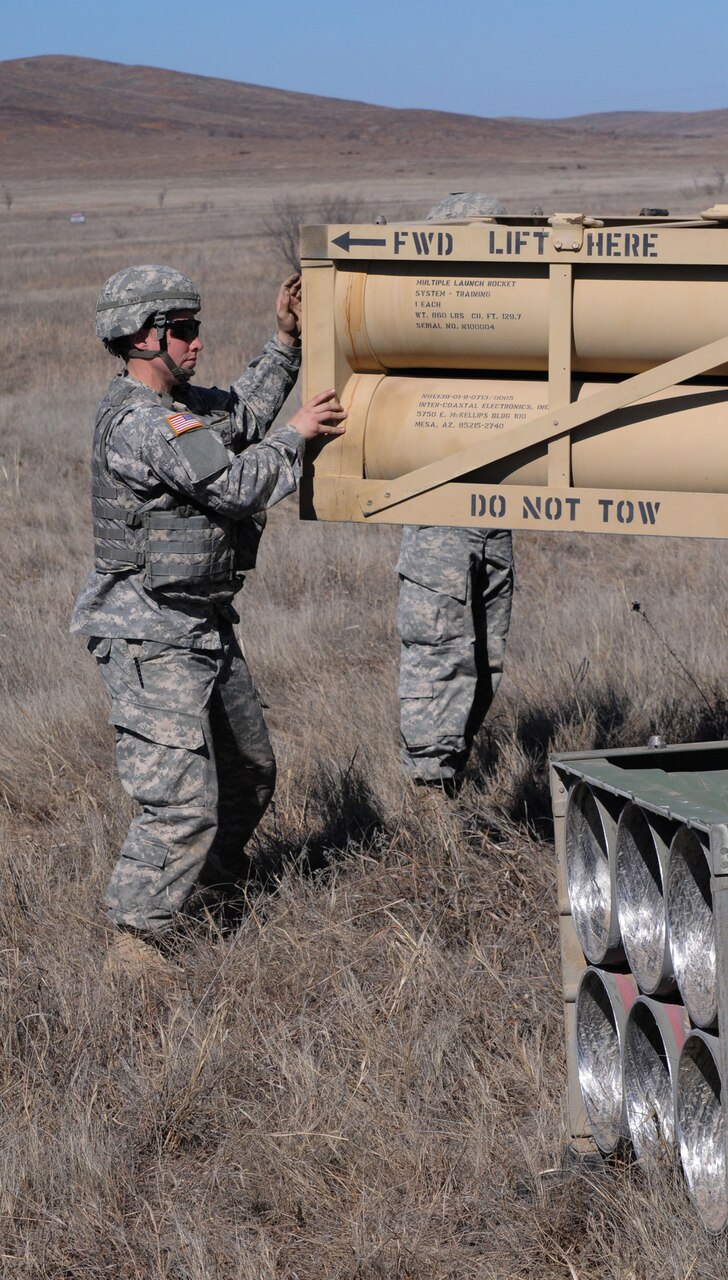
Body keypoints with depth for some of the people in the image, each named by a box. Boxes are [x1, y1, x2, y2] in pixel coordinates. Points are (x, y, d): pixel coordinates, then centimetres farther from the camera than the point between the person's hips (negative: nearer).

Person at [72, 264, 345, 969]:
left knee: (249, 773, 21)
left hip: (205, 626, 10)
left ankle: (218, 882, 39)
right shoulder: (138, 424, -22)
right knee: (183, 801, -13)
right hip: (152, 640, -10)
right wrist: (296, 434, -7)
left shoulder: (178, 403, 10)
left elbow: (241, 413, 28)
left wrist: (285, 341, 19)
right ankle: (132, 937, -5)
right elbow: (238, 486, -21)